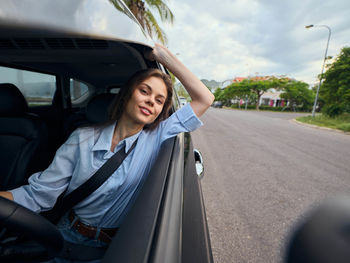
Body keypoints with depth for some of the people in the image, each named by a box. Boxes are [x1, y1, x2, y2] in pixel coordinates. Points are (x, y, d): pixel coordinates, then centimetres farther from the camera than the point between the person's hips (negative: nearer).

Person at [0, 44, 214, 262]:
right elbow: (37, 194, -7)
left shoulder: (157, 138, -10)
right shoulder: (83, 139, -7)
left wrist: (163, 54, -14)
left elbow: (204, 99, -14)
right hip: (65, 239, 0)